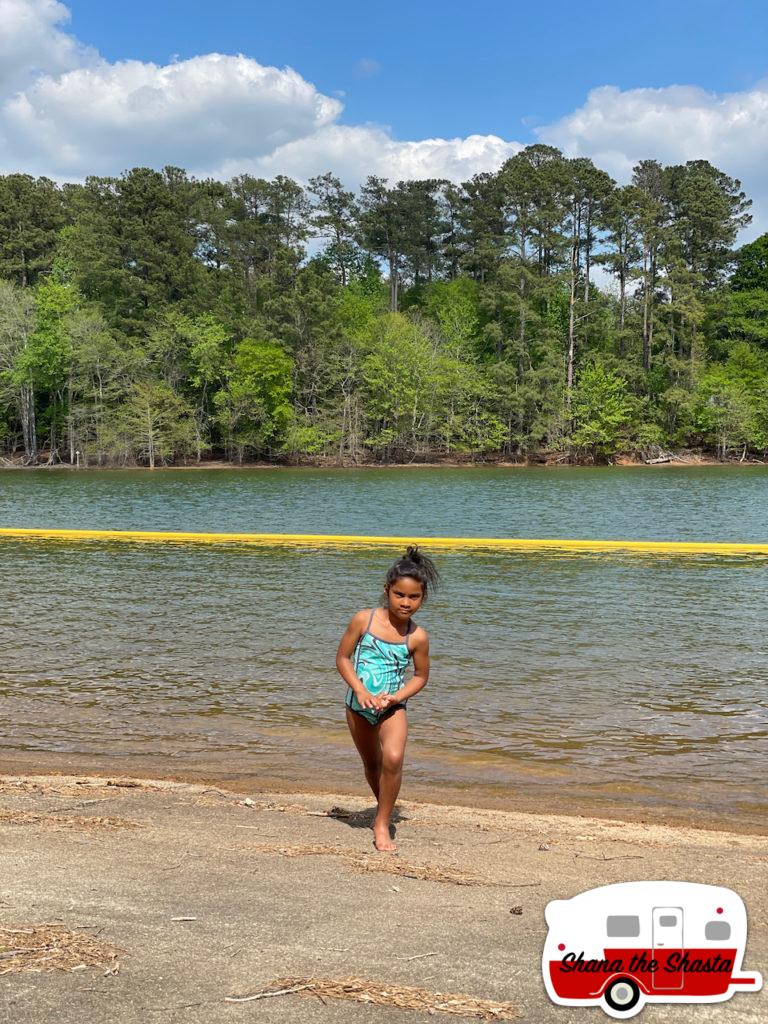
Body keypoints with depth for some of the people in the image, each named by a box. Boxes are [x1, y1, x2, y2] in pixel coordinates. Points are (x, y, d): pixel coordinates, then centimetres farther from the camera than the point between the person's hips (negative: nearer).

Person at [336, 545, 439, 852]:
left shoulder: (417, 637, -12)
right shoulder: (364, 620, -12)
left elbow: (421, 676, 1)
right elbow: (342, 658, -5)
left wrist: (394, 697, -14)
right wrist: (361, 691, -17)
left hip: (392, 706, -1)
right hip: (358, 704, 2)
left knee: (393, 758, -24)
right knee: (372, 765, 17)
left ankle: (382, 824, -7)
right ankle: (385, 808, 45)